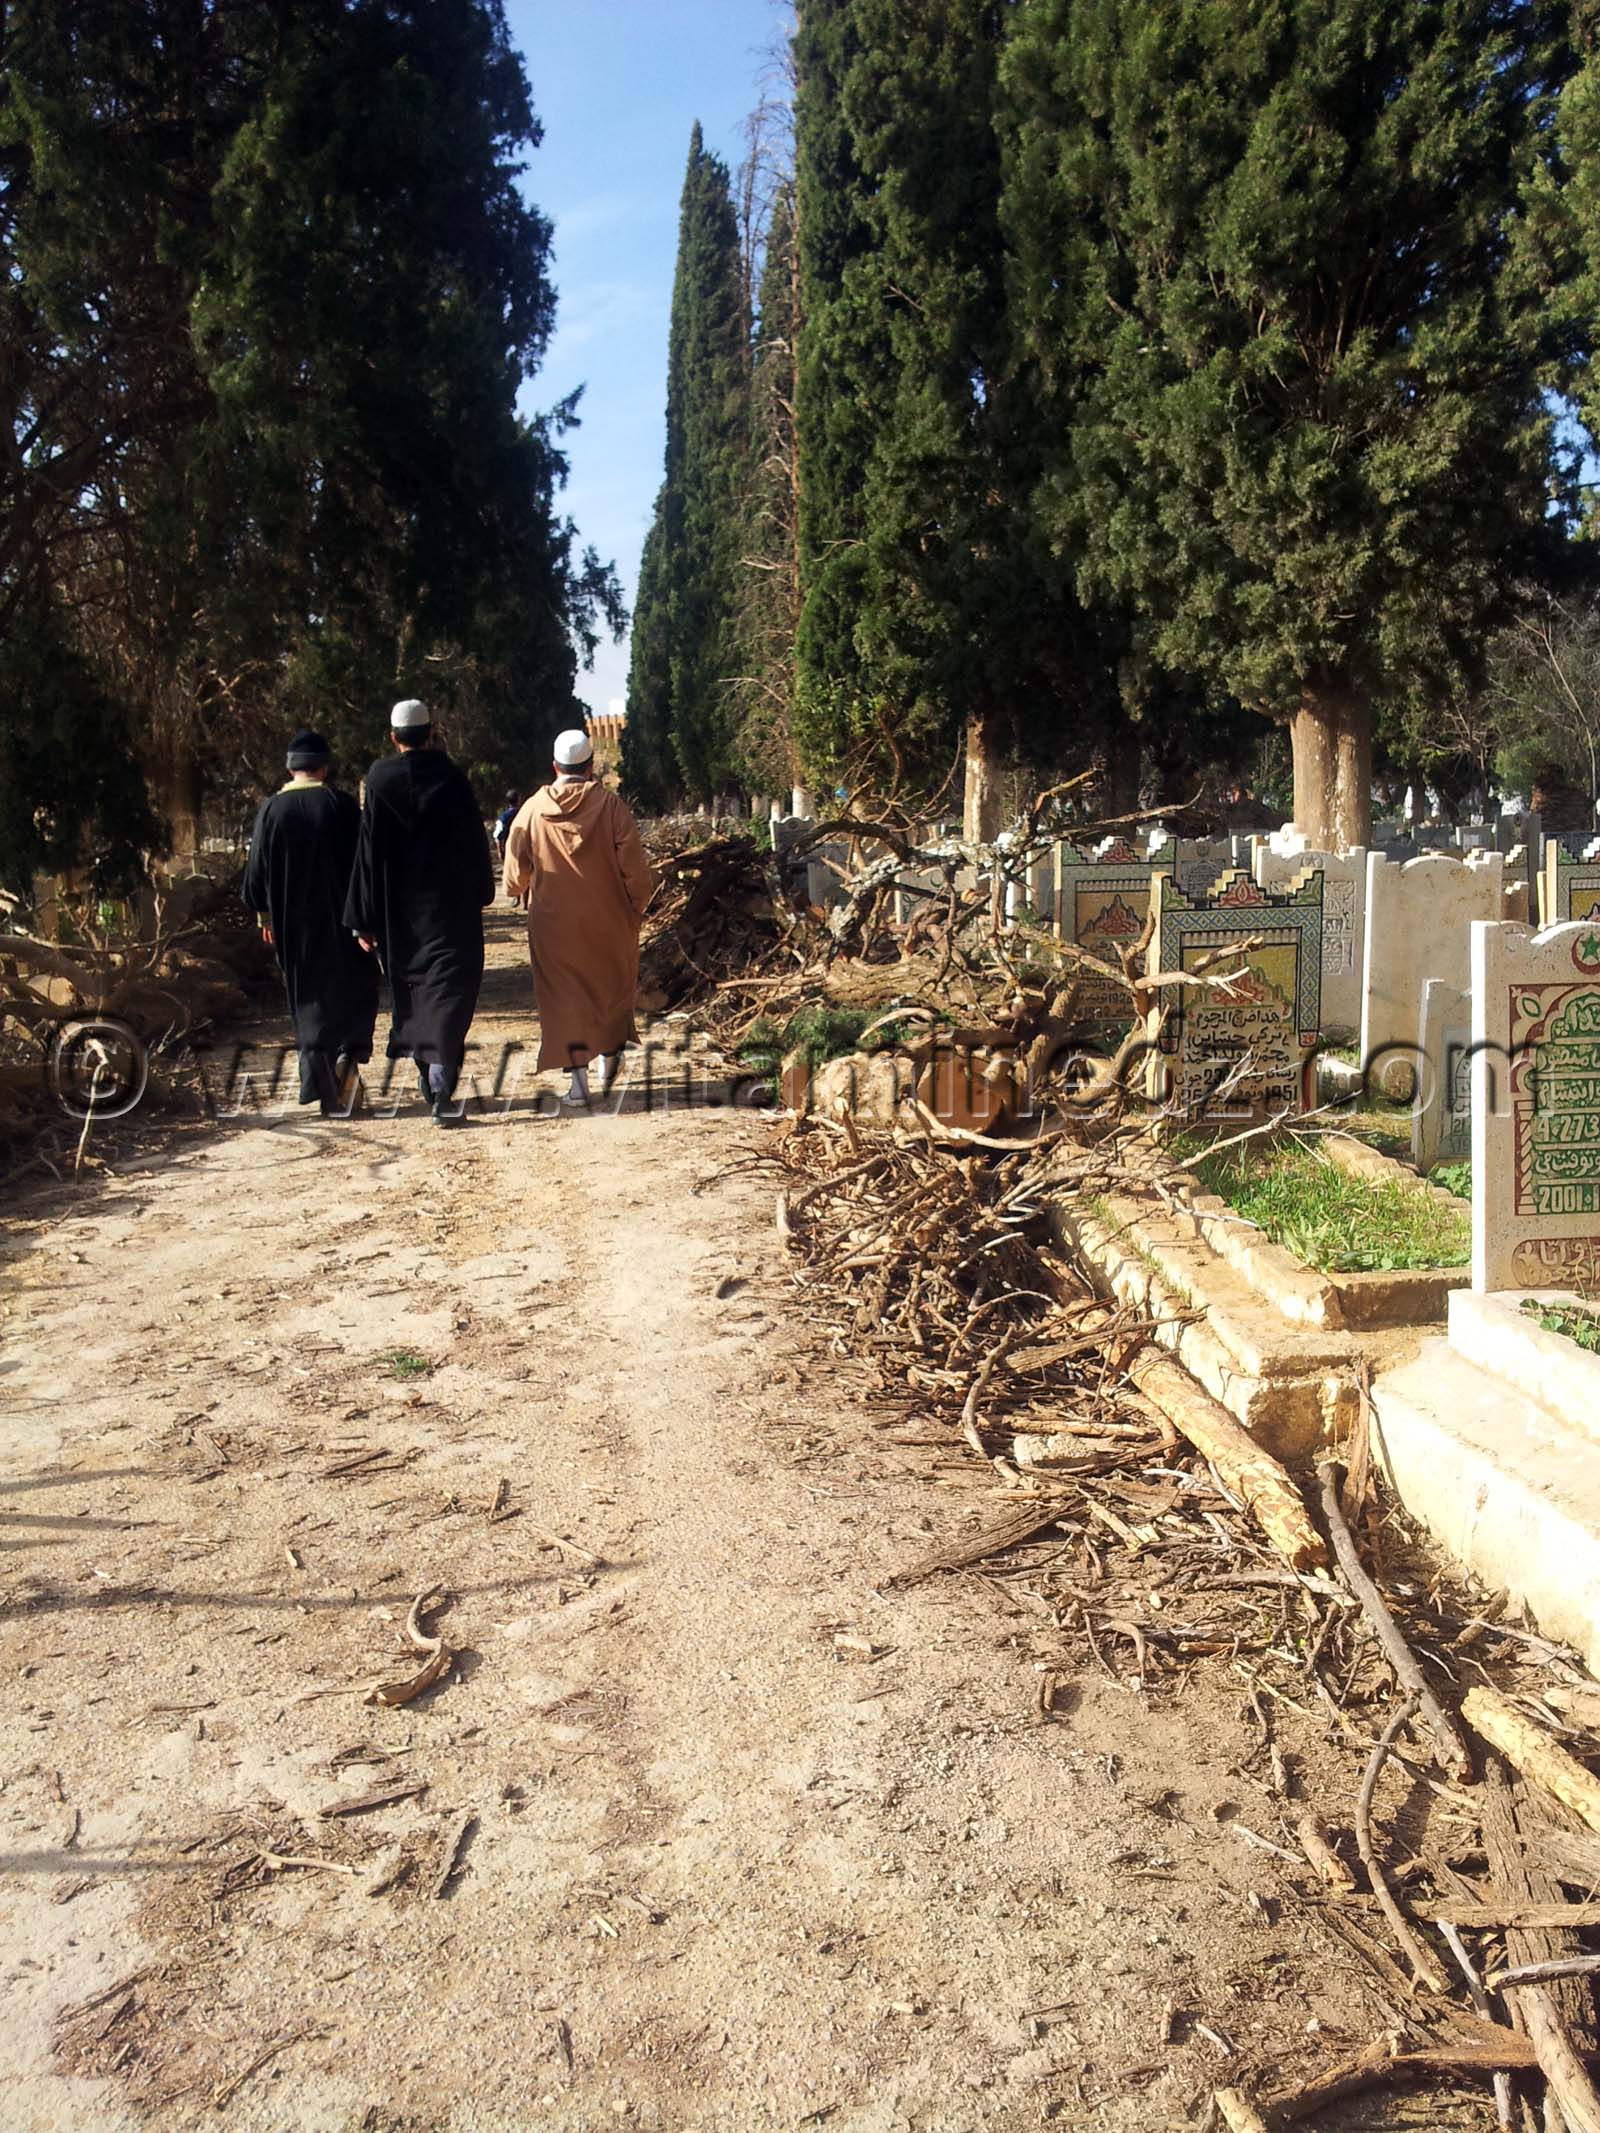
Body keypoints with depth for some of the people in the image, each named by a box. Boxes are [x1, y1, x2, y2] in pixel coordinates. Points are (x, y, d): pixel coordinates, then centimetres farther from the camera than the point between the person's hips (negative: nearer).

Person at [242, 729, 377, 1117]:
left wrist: (265, 914, 16)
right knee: (355, 986, 13)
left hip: (294, 925, 2)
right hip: (341, 918, -2)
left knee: (309, 998, 10)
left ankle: (328, 1095, 8)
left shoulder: (271, 809, 1)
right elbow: (363, 859, -7)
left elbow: (257, 869, 4)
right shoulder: (340, 804, -7)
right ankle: (351, 1056, -14)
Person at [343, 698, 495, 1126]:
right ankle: (442, 1089, -18)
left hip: (398, 911, 2)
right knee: (447, 991, -4)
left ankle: (427, 1075, 30)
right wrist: (481, 894, 13)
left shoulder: (379, 782, -5)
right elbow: (475, 844, -1)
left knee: (409, 988, 18)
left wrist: (363, 921, -2)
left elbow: (369, 853, -5)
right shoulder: (452, 780, -6)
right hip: (449, 907, -2)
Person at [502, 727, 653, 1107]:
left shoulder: (532, 809, -5)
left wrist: (523, 893, 23)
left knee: (565, 995, 6)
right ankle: (608, 1055, 29)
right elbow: (635, 867, -10)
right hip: (607, 920, 0)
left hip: (553, 923, 1)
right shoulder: (610, 806, -10)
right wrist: (636, 905, 6)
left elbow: (515, 873, 2)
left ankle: (578, 1080, 1)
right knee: (611, 986, 21)